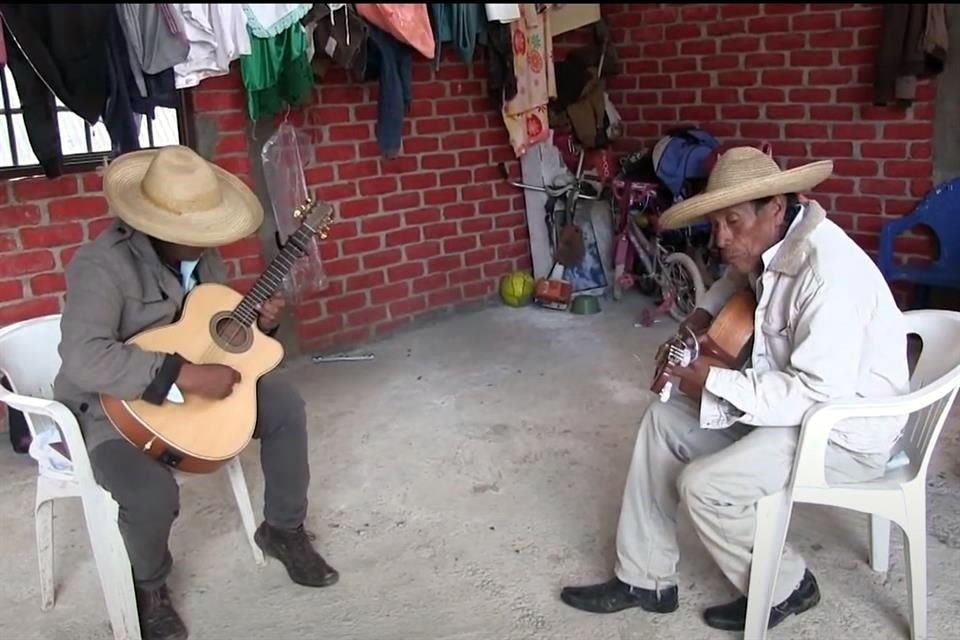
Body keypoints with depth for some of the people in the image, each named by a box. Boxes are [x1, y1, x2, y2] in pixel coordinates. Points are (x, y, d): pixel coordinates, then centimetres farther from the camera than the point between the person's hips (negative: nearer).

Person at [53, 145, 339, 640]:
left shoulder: (201, 256, -1)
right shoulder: (102, 265, -26)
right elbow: (84, 358, -39)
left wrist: (259, 321, -9)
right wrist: (184, 376, -40)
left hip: (194, 386, 7)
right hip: (113, 406, -7)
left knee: (286, 406, -2)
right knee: (153, 492, -33)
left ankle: (283, 530, 18)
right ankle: (149, 586, 5)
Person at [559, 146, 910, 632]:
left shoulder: (828, 272, -30)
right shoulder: (775, 242, -1)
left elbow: (820, 394, -31)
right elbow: (737, 277, 25)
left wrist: (715, 382, -24)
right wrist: (703, 315, 4)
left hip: (845, 429, -9)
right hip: (793, 395, 10)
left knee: (704, 485, -21)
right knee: (663, 421, 4)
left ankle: (785, 588, 9)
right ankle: (644, 579, 12)